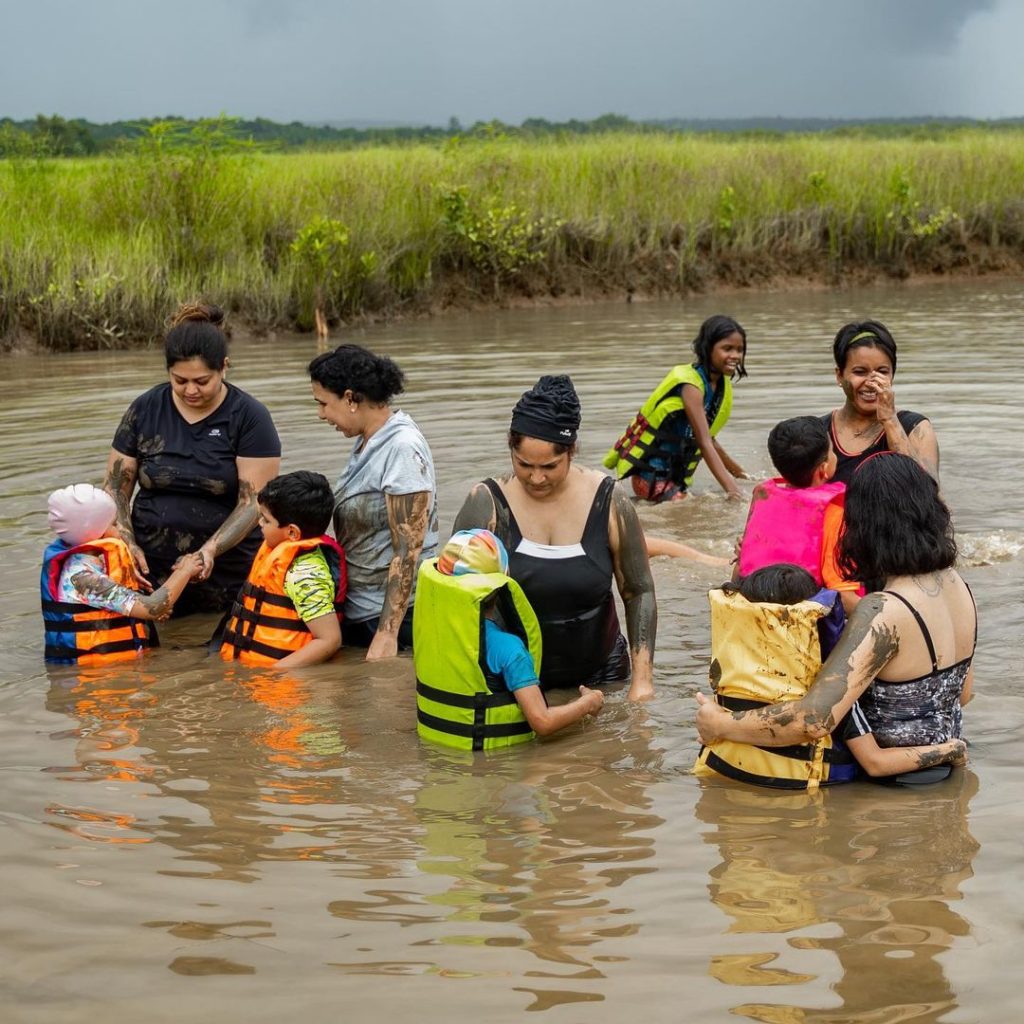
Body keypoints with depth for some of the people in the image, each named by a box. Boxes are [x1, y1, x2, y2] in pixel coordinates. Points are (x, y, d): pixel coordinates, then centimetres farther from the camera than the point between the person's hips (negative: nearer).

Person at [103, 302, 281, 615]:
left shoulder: (250, 417, -6)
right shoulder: (144, 410, 3)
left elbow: (253, 503, -10)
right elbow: (116, 487, 7)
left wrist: (211, 549, -25)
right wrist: (126, 542, -9)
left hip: (227, 573, -2)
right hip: (151, 569, 2)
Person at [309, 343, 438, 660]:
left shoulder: (402, 449, -18)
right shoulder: (368, 441, 8)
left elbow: (407, 552, -22)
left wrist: (386, 635, -24)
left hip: (393, 615, -9)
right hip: (355, 611, 9)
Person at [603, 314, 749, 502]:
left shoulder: (723, 386, 7)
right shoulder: (691, 385, -20)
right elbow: (704, 444, -28)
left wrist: (738, 473, 24)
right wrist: (731, 490, -36)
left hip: (676, 474, 10)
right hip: (652, 473, -10)